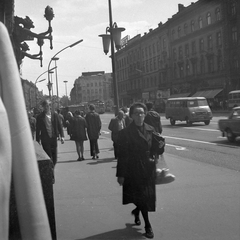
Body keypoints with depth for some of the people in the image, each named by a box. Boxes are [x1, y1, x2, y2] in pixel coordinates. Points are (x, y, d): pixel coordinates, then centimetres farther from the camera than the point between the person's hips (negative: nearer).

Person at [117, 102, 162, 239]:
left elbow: (155, 149, 12)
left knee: (148, 195, 12)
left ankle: (137, 212, 42)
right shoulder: (126, 133, -9)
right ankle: (148, 226, 12)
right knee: (141, 196, -1)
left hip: (149, 169, 4)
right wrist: (121, 174, -9)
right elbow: (122, 155, -9)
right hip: (134, 170, -4)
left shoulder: (151, 130, 3)